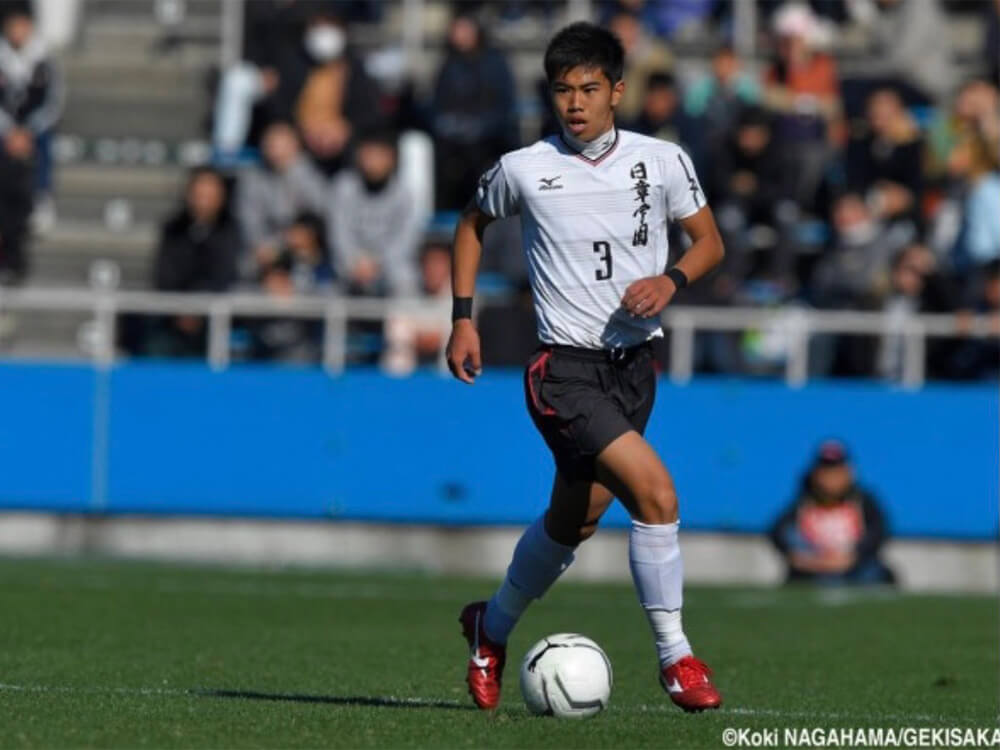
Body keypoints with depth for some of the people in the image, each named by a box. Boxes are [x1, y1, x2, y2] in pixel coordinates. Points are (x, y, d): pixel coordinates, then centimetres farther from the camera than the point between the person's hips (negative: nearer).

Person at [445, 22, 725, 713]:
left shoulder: (662, 161, 0)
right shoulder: (523, 169, -4)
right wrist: (463, 318, 8)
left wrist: (670, 281, -11)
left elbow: (709, 242, 10)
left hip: (635, 363, 4)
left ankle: (492, 627, 42)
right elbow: (473, 224, 15)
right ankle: (676, 657, -12)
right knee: (657, 493, -22)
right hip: (567, 366, -4)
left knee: (574, 521, 17)